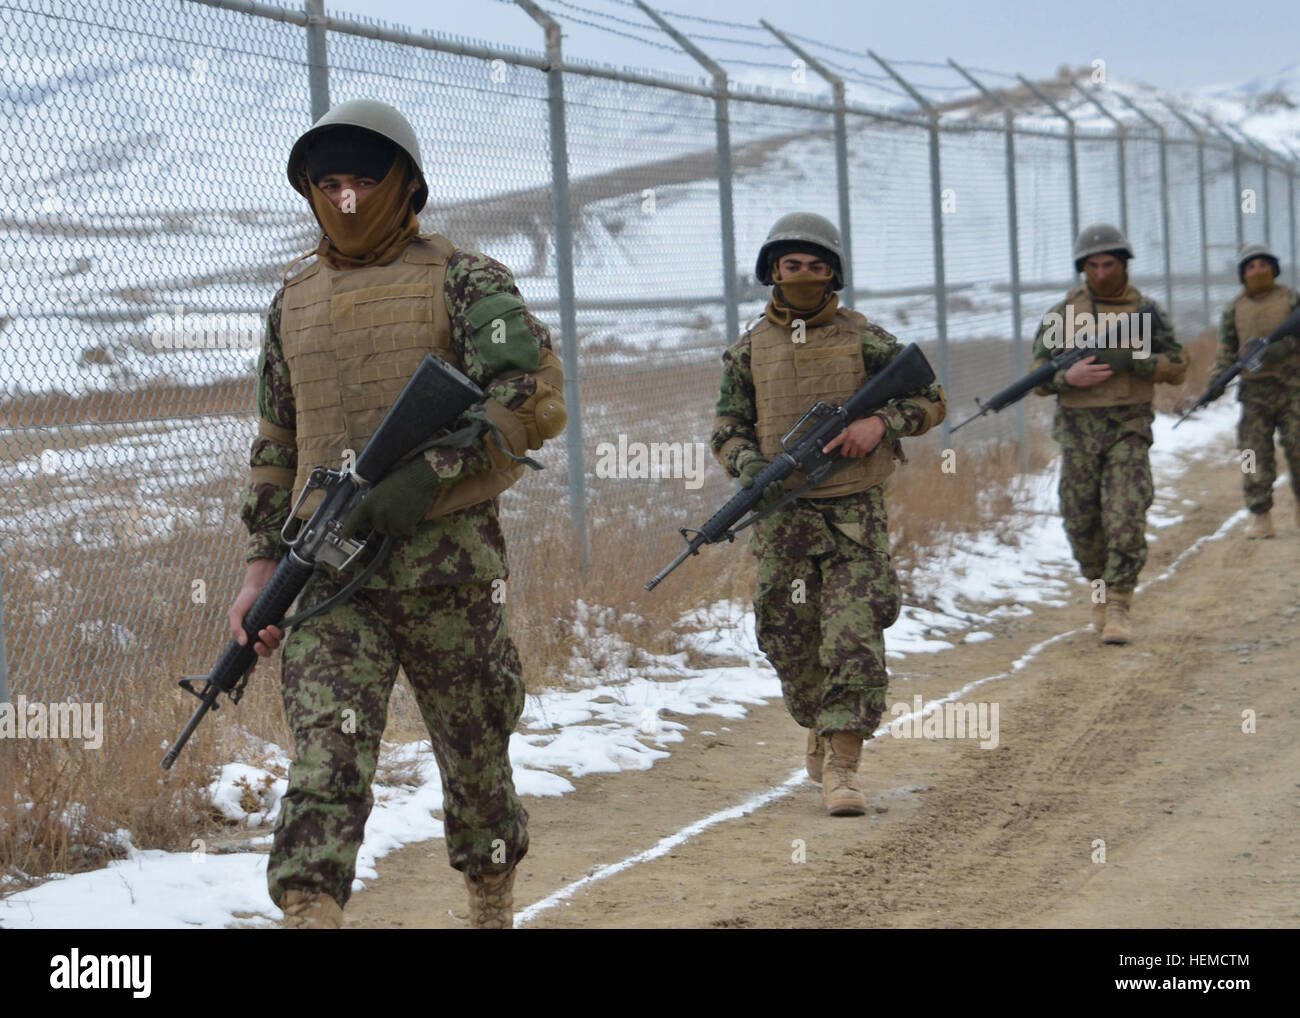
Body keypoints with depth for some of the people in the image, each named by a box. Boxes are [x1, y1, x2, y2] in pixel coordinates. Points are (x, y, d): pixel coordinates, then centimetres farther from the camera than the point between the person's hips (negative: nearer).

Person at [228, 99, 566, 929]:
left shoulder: (463, 282, 1)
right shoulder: (294, 305, 16)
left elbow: (536, 401, -10)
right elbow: (276, 446, 21)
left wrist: (432, 471, -19)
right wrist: (265, 563, 13)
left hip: (447, 561, -2)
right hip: (328, 571, 3)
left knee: (476, 751, 10)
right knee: (327, 753, -12)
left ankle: (494, 904, 30)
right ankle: (312, 913, -20)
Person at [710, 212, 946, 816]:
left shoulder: (864, 340, 3)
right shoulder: (749, 351, 8)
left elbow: (931, 399, 7)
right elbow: (727, 427, 10)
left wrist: (881, 422, -11)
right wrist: (746, 462, -11)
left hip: (855, 514, -2)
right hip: (783, 516, 2)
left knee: (855, 640, -12)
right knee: (791, 644, 7)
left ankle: (842, 767, -11)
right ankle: (818, 734, 33)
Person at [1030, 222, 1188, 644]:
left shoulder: (1147, 312, 4)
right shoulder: (1062, 314, 3)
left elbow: (1177, 368, 1)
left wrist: (1134, 360, -16)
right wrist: (1069, 378, -20)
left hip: (1129, 427, -1)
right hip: (1079, 430, 1)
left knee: (1127, 518, -13)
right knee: (1082, 522, 5)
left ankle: (1118, 608, -8)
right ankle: (1100, 587, 30)